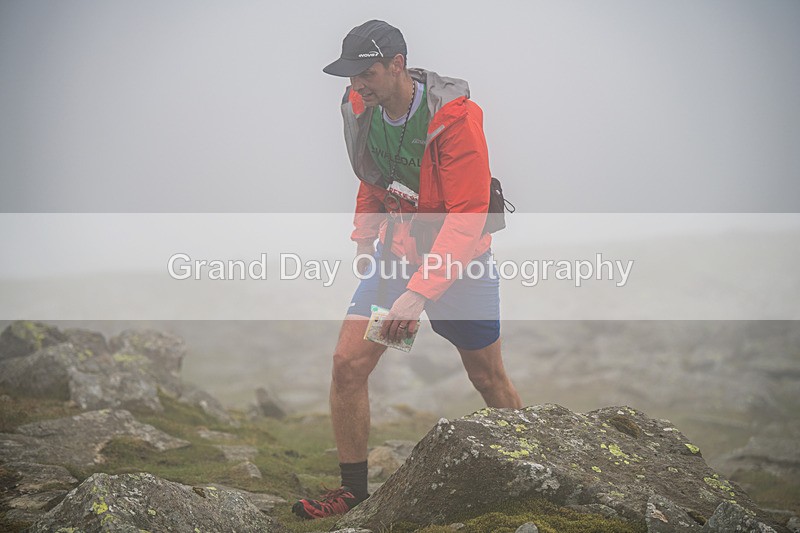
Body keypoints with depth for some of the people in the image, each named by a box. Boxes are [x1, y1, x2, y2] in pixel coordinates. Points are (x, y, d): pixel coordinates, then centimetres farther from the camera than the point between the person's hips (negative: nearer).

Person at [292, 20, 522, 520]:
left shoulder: (455, 117, -26)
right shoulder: (361, 108, -6)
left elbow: (467, 219, -28)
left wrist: (419, 293, -33)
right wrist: (363, 237, 9)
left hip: (460, 262, -5)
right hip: (396, 254, 5)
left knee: (488, 378, 10)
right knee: (348, 364, -7)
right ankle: (353, 488, 8)